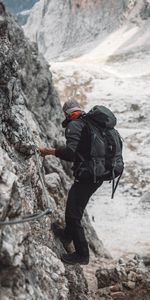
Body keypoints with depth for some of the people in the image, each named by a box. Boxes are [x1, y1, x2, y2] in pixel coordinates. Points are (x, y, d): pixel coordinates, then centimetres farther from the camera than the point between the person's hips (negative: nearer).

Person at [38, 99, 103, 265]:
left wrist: (49, 151, -14)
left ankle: (82, 254, 9)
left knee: (73, 214, 1)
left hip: (86, 177, -9)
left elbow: (71, 152, -26)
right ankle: (67, 235, 45)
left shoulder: (74, 125, -12)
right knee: (74, 206, 27)